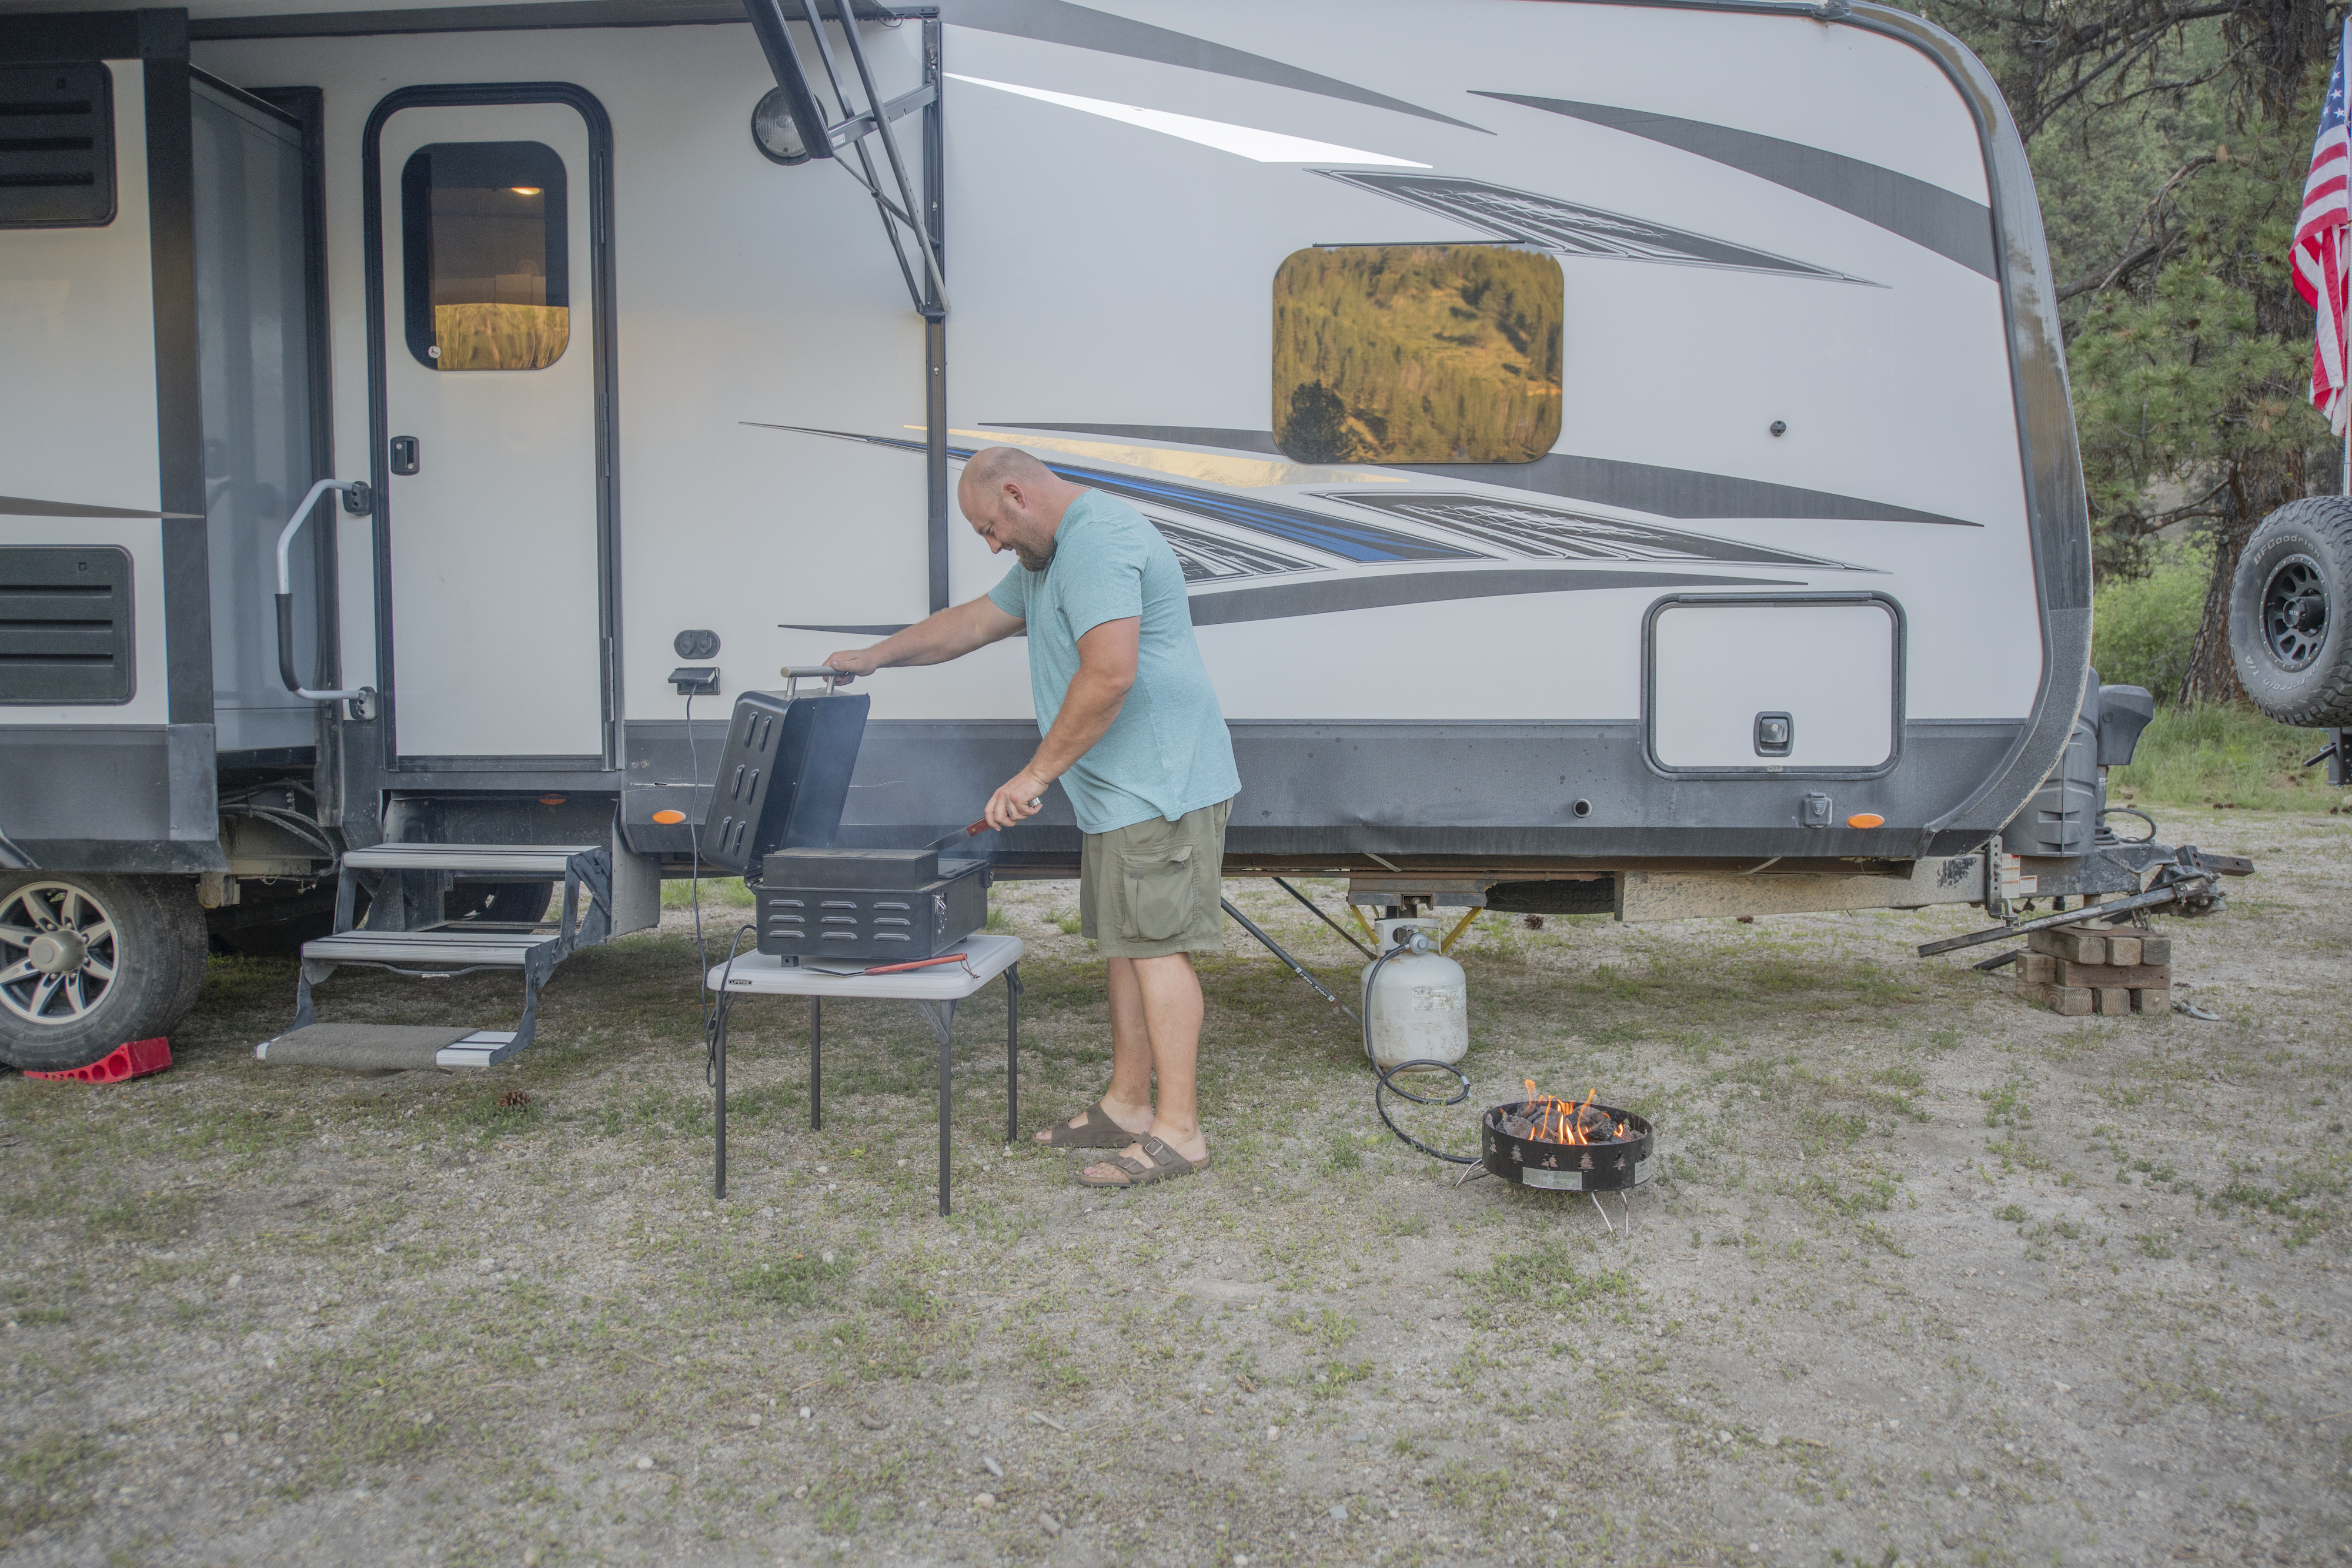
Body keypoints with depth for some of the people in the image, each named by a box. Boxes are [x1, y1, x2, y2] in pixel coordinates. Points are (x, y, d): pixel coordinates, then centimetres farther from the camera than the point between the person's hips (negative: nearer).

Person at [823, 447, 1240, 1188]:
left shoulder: (1097, 541, -16)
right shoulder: (1053, 555, 21)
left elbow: (1109, 674, -27)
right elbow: (975, 620, 32)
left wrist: (1037, 773, -19)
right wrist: (875, 656, 35)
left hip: (1160, 786, -11)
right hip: (1126, 790, 11)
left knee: (1155, 945, -9)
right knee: (1128, 942, 13)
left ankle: (1178, 1130, -5)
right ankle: (1126, 1105, 21)